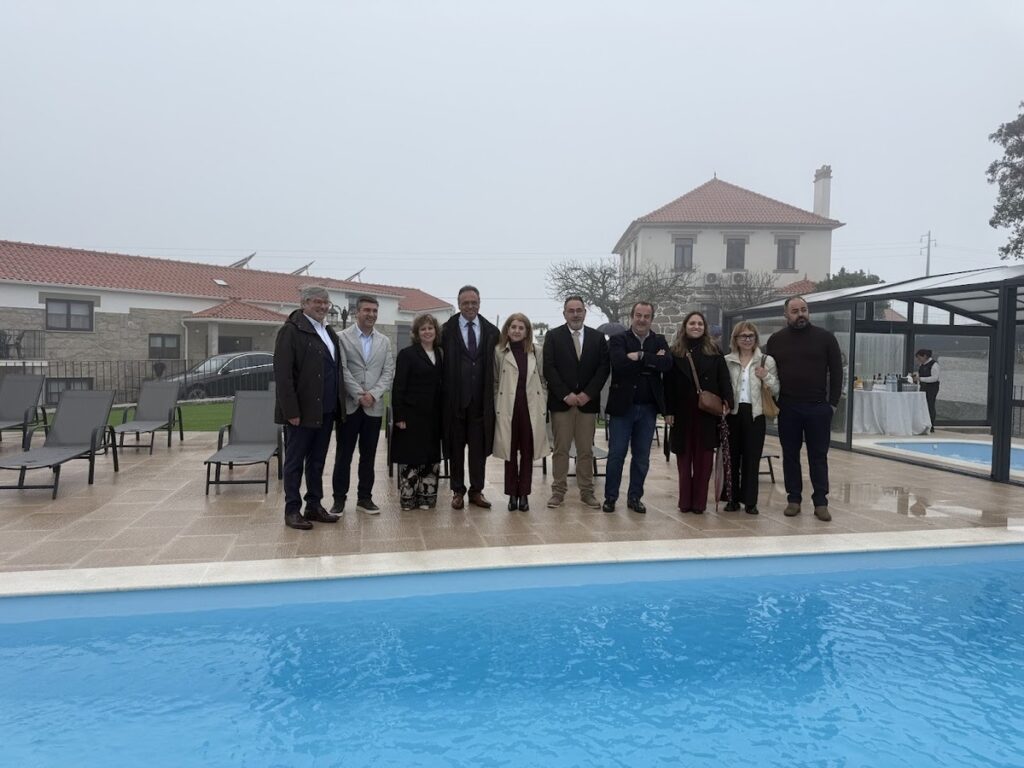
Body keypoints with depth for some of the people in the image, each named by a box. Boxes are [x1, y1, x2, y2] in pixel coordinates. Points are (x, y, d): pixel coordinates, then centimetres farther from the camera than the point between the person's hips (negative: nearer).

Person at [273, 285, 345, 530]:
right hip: (302, 411, -7)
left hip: (326, 410, 7)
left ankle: (314, 506, 25)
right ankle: (292, 510, 13)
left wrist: (339, 404, 11)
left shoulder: (329, 332, 15)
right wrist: (291, 411, -18)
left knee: (317, 461, 14)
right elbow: (282, 374, -14)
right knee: (295, 461, 4)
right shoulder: (291, 331, -9)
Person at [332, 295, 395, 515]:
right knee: (344, 454, 3)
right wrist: (359, 395, -14)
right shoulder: (342, 337, -1)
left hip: (374, 406, 3)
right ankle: (339, 498, 12)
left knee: (368, 455, 9)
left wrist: (373, 394, -10)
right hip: (349, 405, -3)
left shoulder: (384, 341, 11)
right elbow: (342, 370, -8)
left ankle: (365, 497, 18)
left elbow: (389, 372, 4)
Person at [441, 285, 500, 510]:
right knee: (456, 447, 8)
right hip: (455, 398, -1)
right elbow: (443, 365, -3)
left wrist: (492, 396, 0)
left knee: (480, 447, 7)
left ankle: (477, 490, 19)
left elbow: (495, 366, 6)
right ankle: (458, 491, 19)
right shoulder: (447, 330, -1)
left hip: (481, 399, 2)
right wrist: (445, 396, -7)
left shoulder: (491, 331, 6)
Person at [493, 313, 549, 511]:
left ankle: (524, 494, 16)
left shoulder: (535, 353, 6)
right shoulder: (499, 352, 0)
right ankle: (512, 494, 15)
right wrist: (497, 408, -1)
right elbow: (495, 383, 3)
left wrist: (542, 406, 4)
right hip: (508, 410, -1)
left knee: (528, 453, 6)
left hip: (531, 410, 2)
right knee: (510, 453, 5)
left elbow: (543, 382, 10)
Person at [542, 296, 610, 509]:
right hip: (561, 401, -2)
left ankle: (587, 491, 14)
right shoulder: (553, 336, 2)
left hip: (588, 401, 2)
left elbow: (603, 368, 3)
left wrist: (587, 394, -9)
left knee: (586, 450, 7)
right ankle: (558, 491, 10)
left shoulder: (598, 337, 8)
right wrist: (566, 394, -13)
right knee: (560, 449, 3)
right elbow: (549, 368, -5)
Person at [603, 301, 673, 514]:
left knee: (642, 456, 10)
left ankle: (635, 497, 22)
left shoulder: (659, 341, 8)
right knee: (616, 454, 3)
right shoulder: (618, 340, -1)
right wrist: (652, 361, -15)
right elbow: (619, 363, -20)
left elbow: (667, 363, -11)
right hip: (622, 406, -3)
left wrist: (640, 356, -17)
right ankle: (610, 497, 15)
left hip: (648, 408, 3)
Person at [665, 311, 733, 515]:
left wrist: (726, 401, -13)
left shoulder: (714, 351, 7)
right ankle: (685, 501, 11)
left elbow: (724, 379, 2)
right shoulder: (675, 352, 5)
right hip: (683, 412, 0)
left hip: (708, 412, 0)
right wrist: (669, 411, -4)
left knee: (704, 457, 2)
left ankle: (699, 501, 8)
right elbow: (668, 384, 2)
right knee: (684, 456, 4)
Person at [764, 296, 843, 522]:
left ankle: (821, 502, 10)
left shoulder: (825, 337, 1)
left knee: (818, 455, 4)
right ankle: (794, 499, 16)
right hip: (788, 408, 2)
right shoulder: (776, 340, 6)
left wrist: (833, 402, -2)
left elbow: (836, 371, 2)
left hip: (818, 407, -1)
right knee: (790, 455, 7)